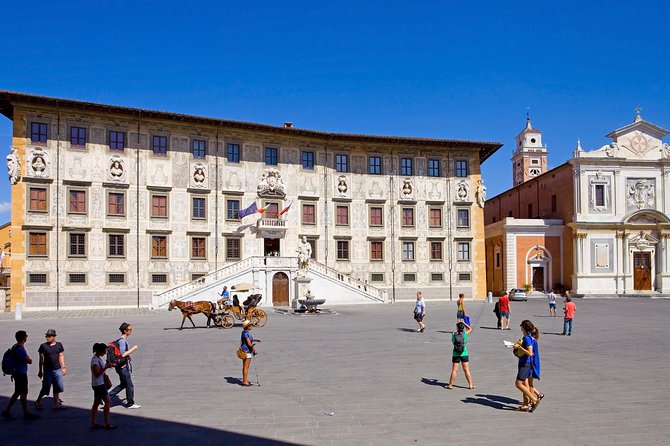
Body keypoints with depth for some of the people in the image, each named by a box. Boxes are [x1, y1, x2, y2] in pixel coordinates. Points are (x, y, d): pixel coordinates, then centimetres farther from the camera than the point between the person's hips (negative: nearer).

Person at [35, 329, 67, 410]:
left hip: (57, 369, 3)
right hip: (47, 370, -3)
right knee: (46, 387, 1)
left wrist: (63, 367, 9)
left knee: (57, 388, 6)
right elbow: (41, 359, -1)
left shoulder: (59, 345, 2)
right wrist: (40, 370, 1)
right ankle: (38, 401, 22)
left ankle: (56, 404, 15)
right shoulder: (43, 346, -6)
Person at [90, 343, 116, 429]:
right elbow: (97, 373, -25)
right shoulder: (95, 360, -19)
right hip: (98, 384, -10)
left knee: (96, 403, 12)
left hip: (100, 384, 10)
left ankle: (93, 423, 18)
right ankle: (107, 424, -2)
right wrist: (106, 367, -27)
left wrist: (108, 365, 4)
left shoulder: (98, 358, 11)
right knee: (108, 402, -6)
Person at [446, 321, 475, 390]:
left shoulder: (453, 334, -9)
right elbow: (470, 329, 8)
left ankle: (450, 385, 11)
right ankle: (470, 385, 16)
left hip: (455, 355, 0)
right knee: (467, 370, 10)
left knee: (454, 371, 6)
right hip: (464, 354, 0)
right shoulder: (465, 334, -10)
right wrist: (464, 323, 8)